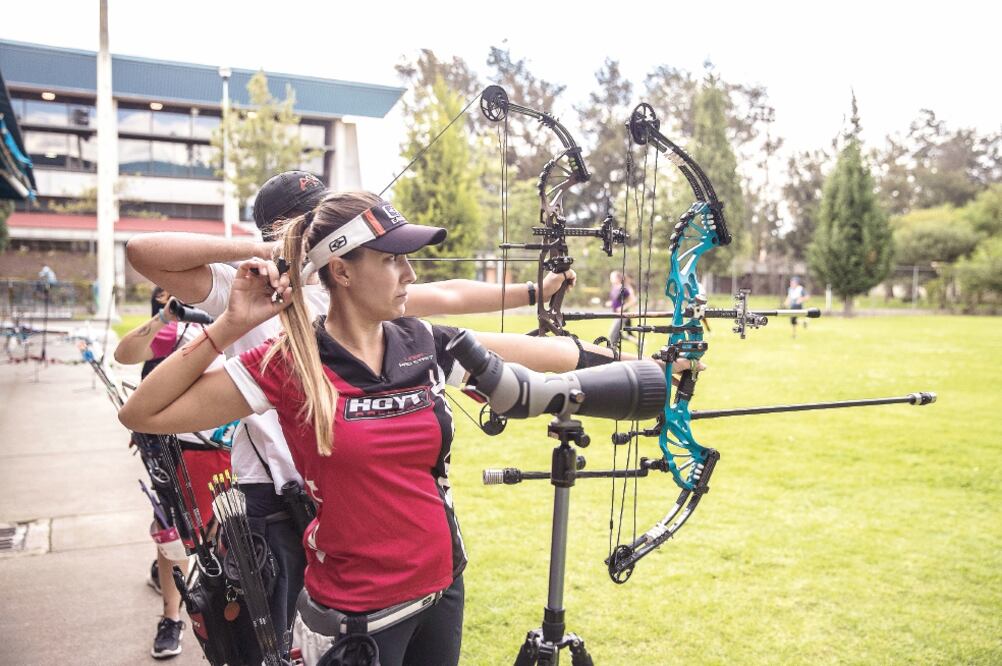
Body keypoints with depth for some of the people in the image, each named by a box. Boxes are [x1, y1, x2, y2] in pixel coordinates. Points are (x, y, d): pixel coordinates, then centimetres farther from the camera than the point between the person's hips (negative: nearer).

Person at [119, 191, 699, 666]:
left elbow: (545, 354, 2)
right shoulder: (289, 366, -15)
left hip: (442, 589, 5)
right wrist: (230, 327, -20)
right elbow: (143, 414, -14)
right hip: (353, 613, -4)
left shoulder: (426, 347, -3)